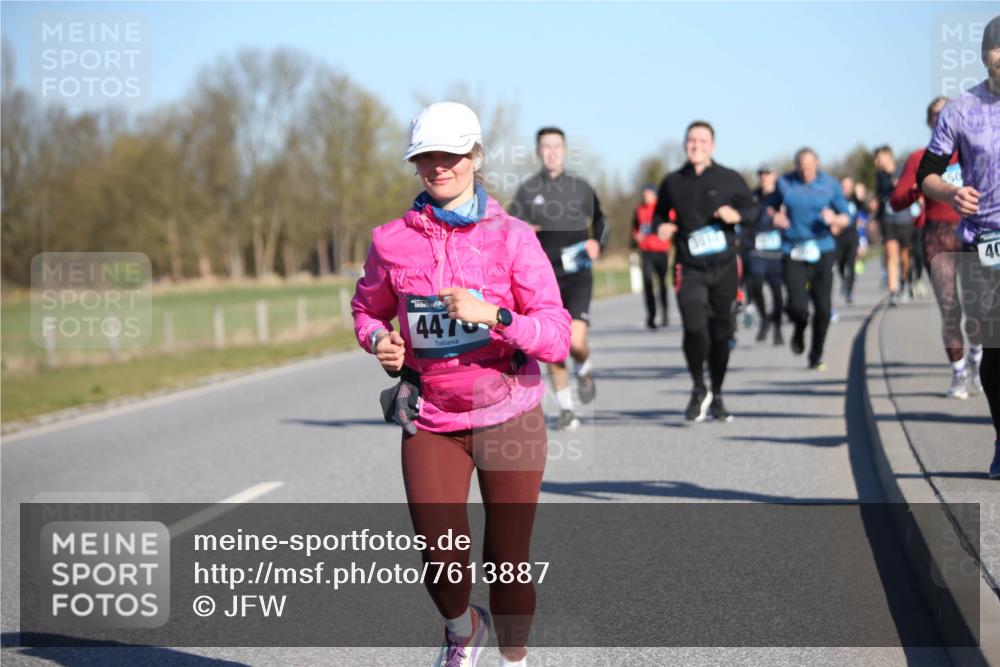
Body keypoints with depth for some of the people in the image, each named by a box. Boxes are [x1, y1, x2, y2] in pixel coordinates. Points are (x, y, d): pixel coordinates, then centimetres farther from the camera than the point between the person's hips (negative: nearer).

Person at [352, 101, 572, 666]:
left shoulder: (512, 237, -6)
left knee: (508, 561, 3)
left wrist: (493, 315, -27)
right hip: (432, 420, 1)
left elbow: (557, 337, -12)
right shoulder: (392, 241, 0)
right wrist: (379, 341, -4)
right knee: (442, 561, -12)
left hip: (510, 418, -1)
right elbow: (369, 308, 19)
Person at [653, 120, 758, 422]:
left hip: (724, 267, 1)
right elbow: (660, 213, 20)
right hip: (689, 269, -1)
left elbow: (752, 208, 10)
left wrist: (737, 214, -12)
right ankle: (699, 390, 4)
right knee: (695, 329, -19)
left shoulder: (729, 179, 3)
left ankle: (716, 396, 25)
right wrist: (661, 227, -2)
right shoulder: (672, 182, 7)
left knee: (721, 334, 6)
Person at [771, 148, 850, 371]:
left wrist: (834, 219, -15)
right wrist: (775, 217, -6)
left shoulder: (830, 184, 4)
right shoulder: (784, 183, 4)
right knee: (797, 306, -14)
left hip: (822, 252, 1)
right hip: (793, 252, -1)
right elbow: (771, 207, 18)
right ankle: (799, 331, 23)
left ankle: (816, 355, 18)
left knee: (823, 308, -2)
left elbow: (845, 217, 8)